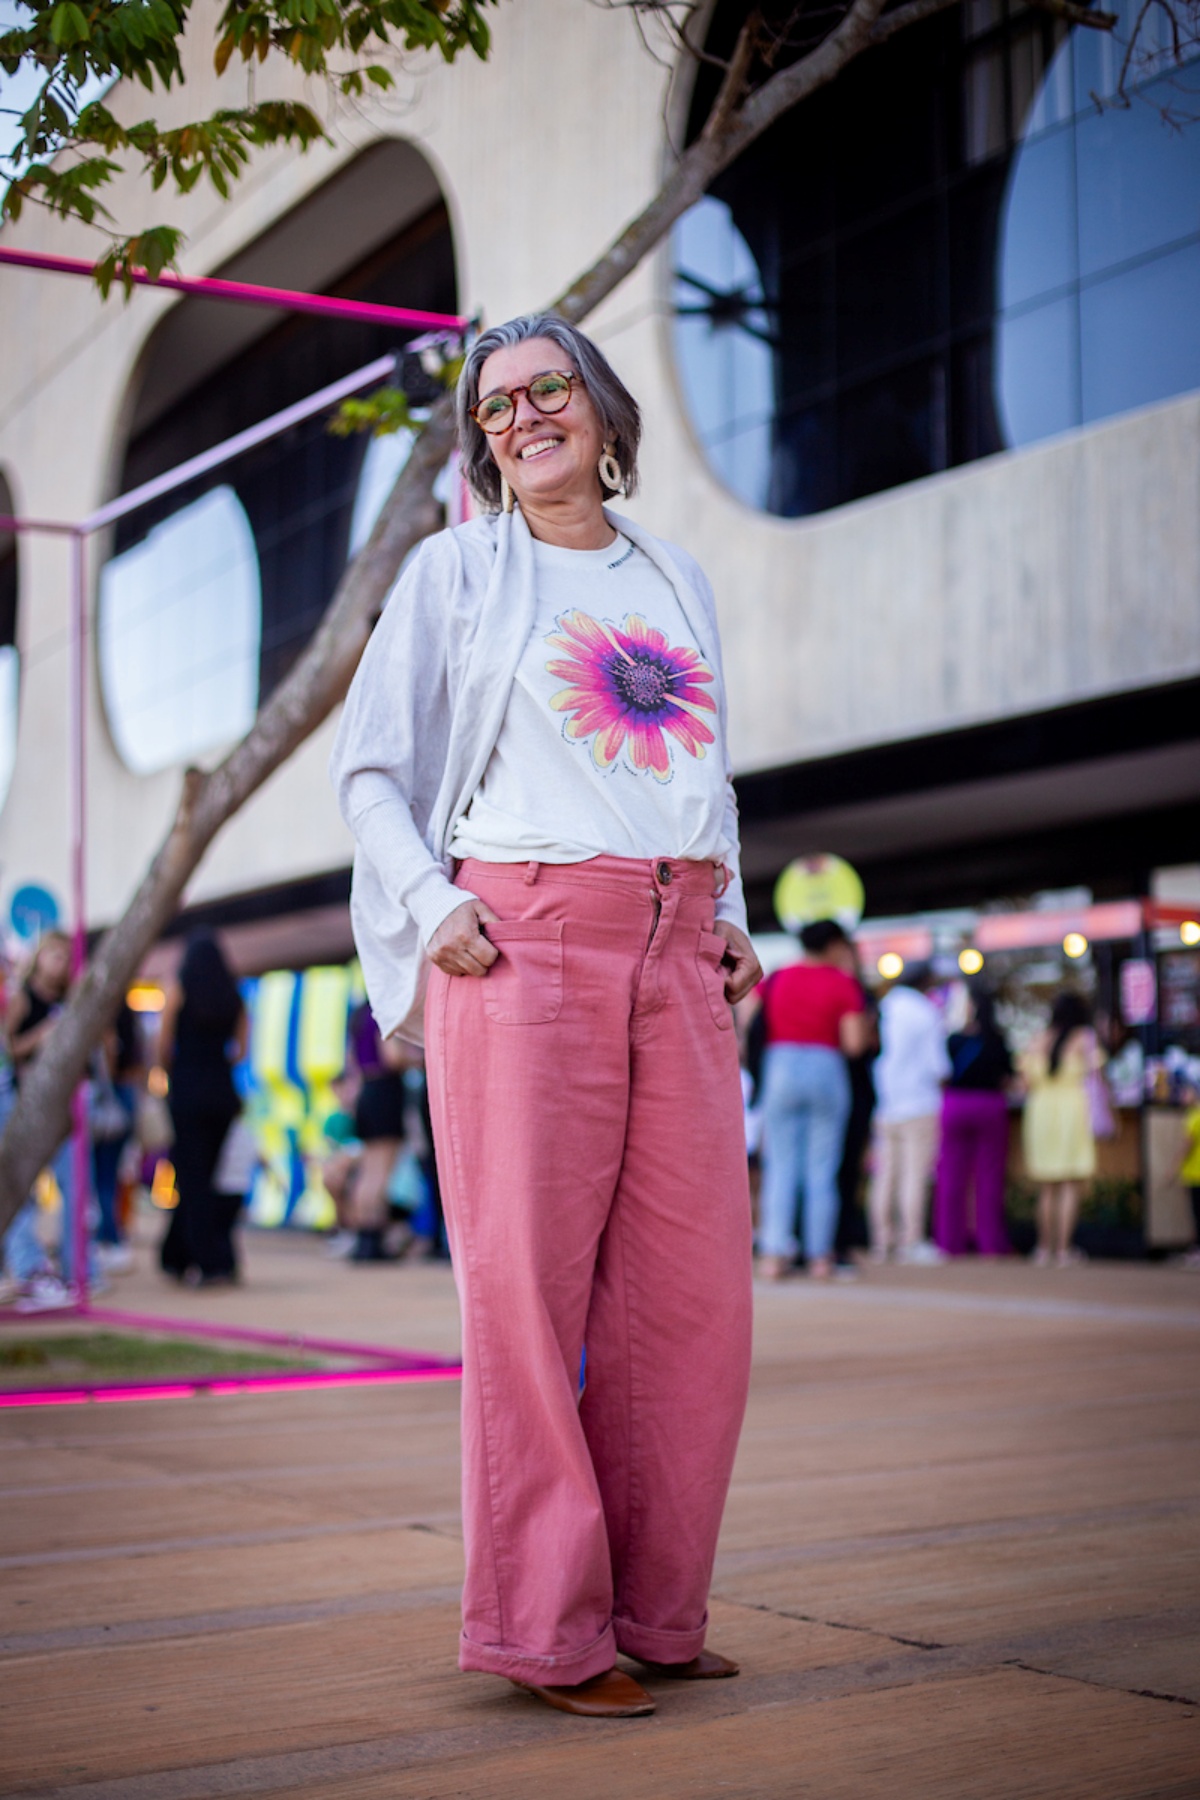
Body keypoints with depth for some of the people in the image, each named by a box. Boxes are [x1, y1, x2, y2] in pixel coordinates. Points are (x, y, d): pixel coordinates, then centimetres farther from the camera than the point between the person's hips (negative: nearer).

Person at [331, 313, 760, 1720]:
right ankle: (542, 1627, 2)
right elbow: (368, 767, 6)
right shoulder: (458, 569, 9)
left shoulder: (676, 582, 21)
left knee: (692, 1287, 1)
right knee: (530, 1282, -5)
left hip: (675, 956, 4)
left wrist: (731, 914, 11)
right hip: (524, 943, -4)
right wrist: (431, 909, -8)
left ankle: (652, 1613, 13)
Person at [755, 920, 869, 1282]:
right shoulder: (844, 983, -3)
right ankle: (820, 1255, 5)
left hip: (780, 1066, 2)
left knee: (780, 1167, 4)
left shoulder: (776, 979, 7)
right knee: (822, 1170, 4)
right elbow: (855, 1044, -10)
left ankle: (775, 1253, -3)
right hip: (826, 1071, -2)